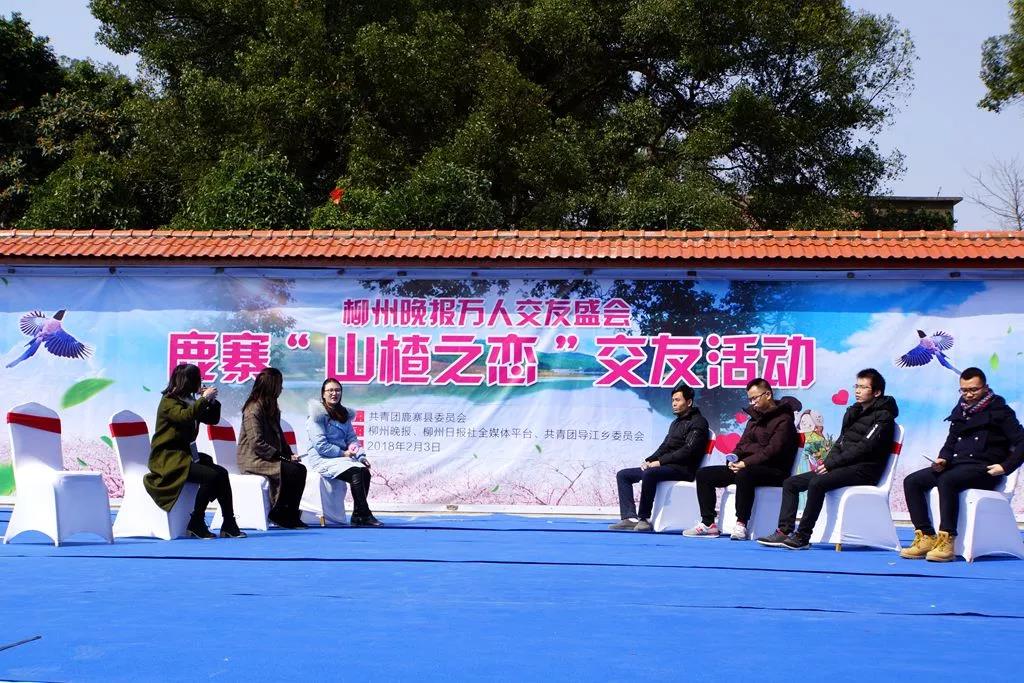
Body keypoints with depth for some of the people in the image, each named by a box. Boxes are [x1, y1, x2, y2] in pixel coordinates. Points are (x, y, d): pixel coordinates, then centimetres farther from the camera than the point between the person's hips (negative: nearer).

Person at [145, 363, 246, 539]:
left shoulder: (190, 401, 15)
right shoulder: (168, 402, -8)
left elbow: (212, 419, 20)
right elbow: (185, 415, -29)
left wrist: (212, 401, 4)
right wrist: (204, 399, -20)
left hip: (186, 455, 8)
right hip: (167, 458, -8)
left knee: (221, 473, -13)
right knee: (210, 476, -26)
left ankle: (229, 525, -14)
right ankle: (196, 523, -14)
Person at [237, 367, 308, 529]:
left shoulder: (271, 408, 17)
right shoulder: (253, 409, -14)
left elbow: (279, 436, 20)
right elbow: (257, 444, -20)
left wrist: (289, 454, 3)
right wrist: (282, 457, -19)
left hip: (268, 458, 9)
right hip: (252, 460, -9)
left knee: (300, 469, -13)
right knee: (293, 471, -25)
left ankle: (290, 515, -12)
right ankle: (278, 513, -13)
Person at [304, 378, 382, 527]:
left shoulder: (344, 414, 16)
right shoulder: (317, 414, -7)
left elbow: (352, 438, 15)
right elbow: (320, 445, -14)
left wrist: (361, 456, -2)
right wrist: (343, 453, -16)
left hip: (341, 457, 7)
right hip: (321, 459, -7)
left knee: (365, 471, -19)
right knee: (356, 472, -27)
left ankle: (357, 516, -16)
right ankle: (364, 515, -23)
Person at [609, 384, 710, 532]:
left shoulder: (698, 422, -5)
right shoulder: (676, 422, 25)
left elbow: (688, 451, -17)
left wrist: (660, 462, -18)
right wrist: (649, 460, 4)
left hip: (683, 469, -10)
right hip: (667, 466, 10)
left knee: (649, 474, -37)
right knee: (623, 475, 1)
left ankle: (644, 518, -26)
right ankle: (630, 518, -16)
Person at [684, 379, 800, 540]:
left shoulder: (783, 420, -6)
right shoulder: (754, 419, 20)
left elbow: (772, 450, -18)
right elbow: (742, 444, 19)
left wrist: (745, 463, -23)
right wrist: (733, 459, -4)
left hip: (772, 471, -9)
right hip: (748, 467, 9)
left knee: (744, 475, -41)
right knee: (703, 474, 0)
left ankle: (741, 524, -35)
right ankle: (708, 523, -4)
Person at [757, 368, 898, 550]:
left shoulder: (883, 417, -6)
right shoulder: (854, 412, 21)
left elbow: (864, 447, -17)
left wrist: (831, 463, -18)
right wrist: (827, 462, -1)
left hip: (863, 469, -9)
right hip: (844, 466, 9)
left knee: (817, 483, -33)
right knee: (791, 483, -1)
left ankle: (802, 537, -28)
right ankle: (784, 532, -10)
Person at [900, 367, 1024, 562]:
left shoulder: (999, 411, 1)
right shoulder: (960, 411, 20)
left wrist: (1005, 467, -16)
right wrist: (943, 459, 4)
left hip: (983, 469, -7)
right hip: (956, 465, 7)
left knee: (946, 481, -37)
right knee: (912, 481, -12)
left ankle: (946, 540, -38)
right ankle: (926, 537, -19)